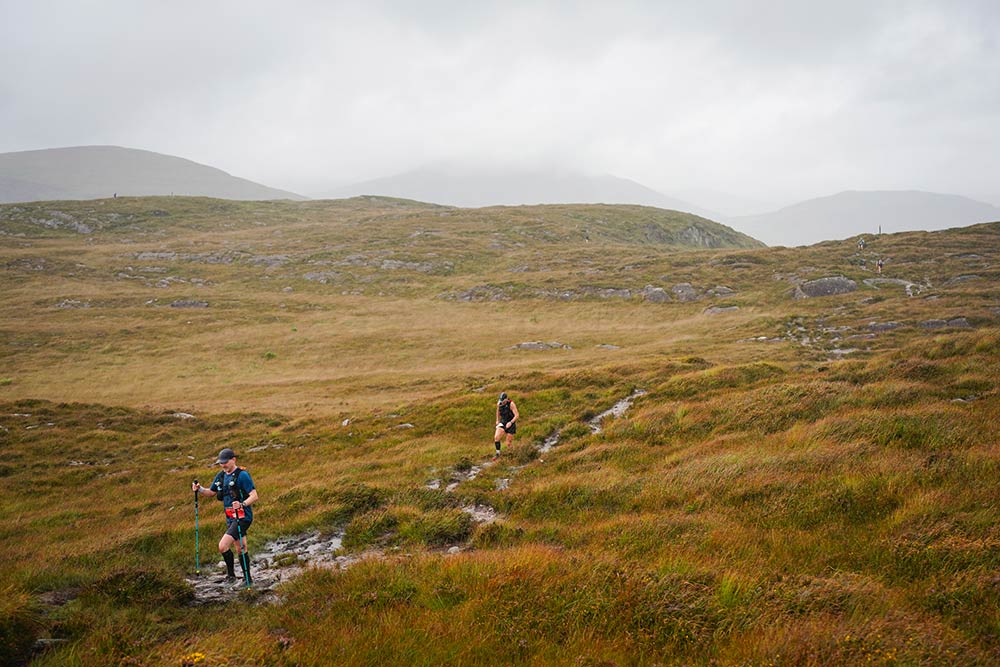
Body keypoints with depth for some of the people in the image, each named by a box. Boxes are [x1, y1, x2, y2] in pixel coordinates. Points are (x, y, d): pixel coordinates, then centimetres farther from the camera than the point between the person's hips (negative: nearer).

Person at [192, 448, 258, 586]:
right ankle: (248, 579, 26)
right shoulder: (221, 476, 9)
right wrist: (199, 490, 1)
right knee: (241, 550, 16)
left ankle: (231, 573, 4)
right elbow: (211, 492, 21)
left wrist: (242, 504, -36)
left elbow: (254, 496, -19)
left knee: (223, 546, -15)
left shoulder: (242, 475, -15)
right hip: (230, 518, 8)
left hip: (242, 517, -8)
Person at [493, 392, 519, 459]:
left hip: (511, 424, -4)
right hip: (502, 422, 4)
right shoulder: (499, 403, -7)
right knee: (496, 437, -19)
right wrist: (497, 420, 26)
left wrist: (511, 422, -39)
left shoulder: (511, 404, -22)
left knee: (508, 444, 0)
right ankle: (498, 453, -5)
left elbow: (517, 415, -26)